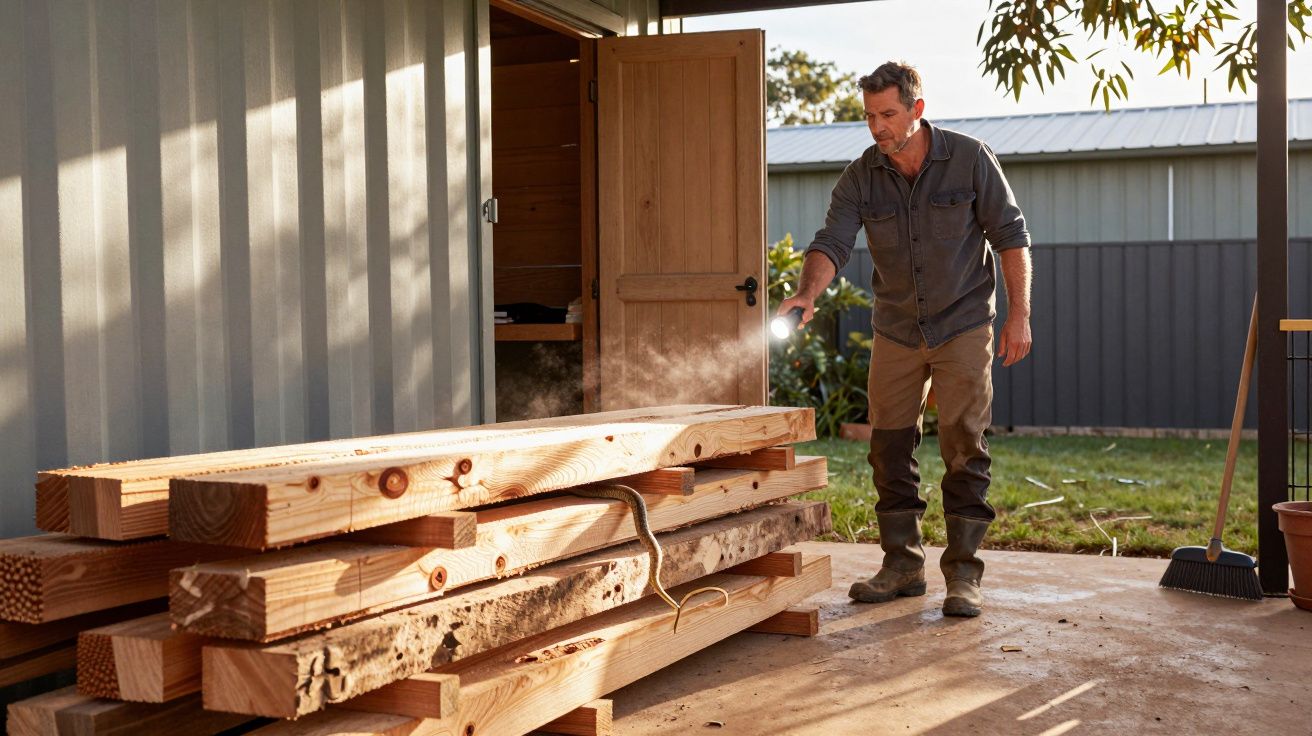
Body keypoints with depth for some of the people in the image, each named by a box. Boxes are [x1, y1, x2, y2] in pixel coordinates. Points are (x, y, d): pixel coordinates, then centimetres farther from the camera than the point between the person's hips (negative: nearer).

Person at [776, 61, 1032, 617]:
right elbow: (832, 242, -15)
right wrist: (808, 294, -35)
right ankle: (902, 565, 16)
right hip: (895, 331, 3)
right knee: (889, 449, 4)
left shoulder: (969, 159, -10)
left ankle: (963, 573, 3)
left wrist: (1019, 314, -10)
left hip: (963, 326, -3)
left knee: (964, 450, -5)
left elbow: (1011, 235, -5)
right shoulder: (861, 177, -5)